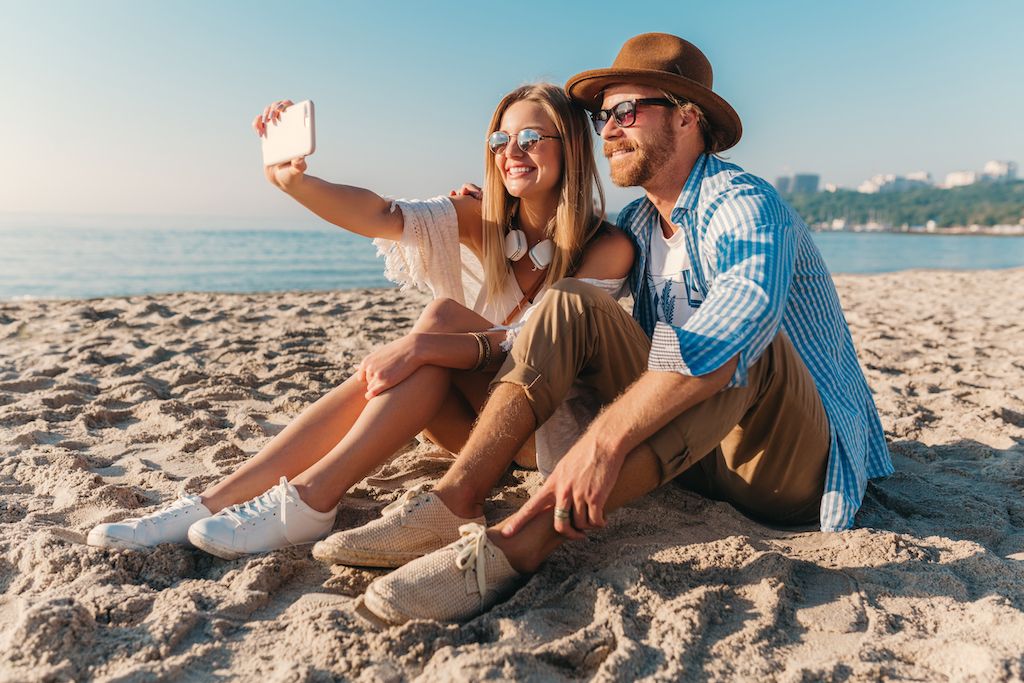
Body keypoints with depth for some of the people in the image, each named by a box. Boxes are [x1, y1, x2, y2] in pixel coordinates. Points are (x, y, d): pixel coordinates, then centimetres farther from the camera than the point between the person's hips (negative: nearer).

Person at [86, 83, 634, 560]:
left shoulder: (607, 248, -13)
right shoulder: (482, 223, -1)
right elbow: (383, 216, -18)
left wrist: (426, 345, -37)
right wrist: (296, 182, -36)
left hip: (553, 421, -4)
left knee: (443, 316, -29)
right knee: (388, 375, -28)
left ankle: (308, 503, -32)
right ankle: (215, 503, -25)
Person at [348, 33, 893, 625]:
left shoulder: (746, 206, -15)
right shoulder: (637, 224, 9)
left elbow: (739, 320, -37)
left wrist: (604, 441, -44)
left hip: (797, 461, -6)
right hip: (698, 458, 6)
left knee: (739, 343, -37)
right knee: (571, 303, -8)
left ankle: (521, 545, -42)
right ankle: (449, 502, -23)